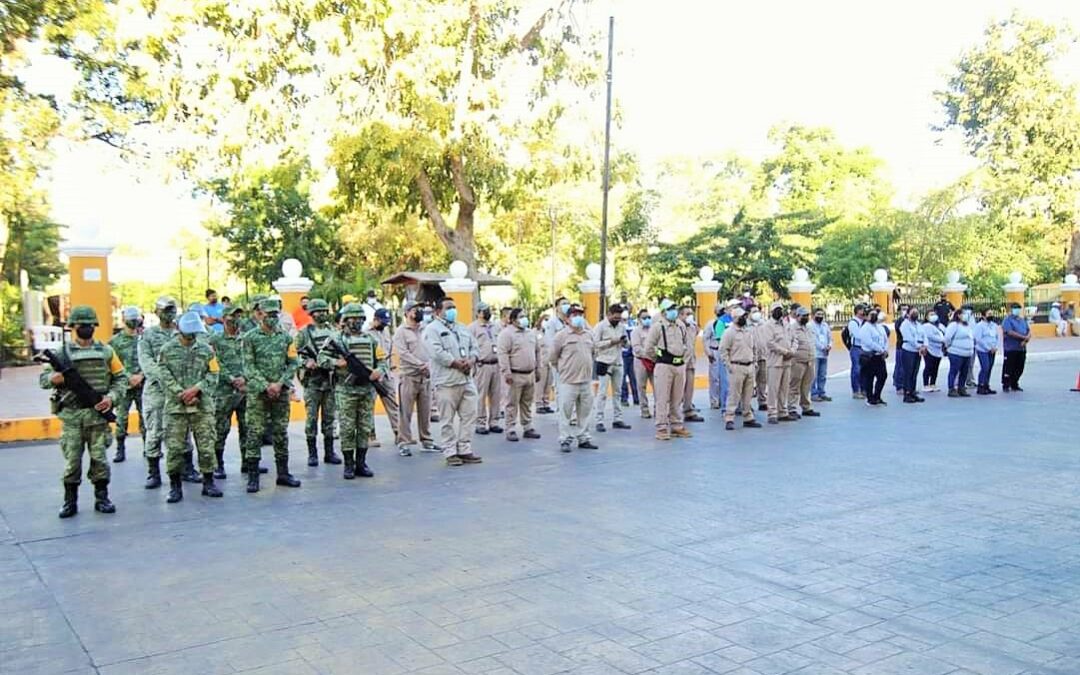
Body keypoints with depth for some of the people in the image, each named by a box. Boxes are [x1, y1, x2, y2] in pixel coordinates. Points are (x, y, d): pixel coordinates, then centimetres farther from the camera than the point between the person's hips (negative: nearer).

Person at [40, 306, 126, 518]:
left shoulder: (106, 351, 5)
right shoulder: (63, 353, 3)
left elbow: (121, 378, 9)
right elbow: (42, 378, 2)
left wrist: (111, 396, -6)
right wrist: (53, 378, -21)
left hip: (98, 414, 1)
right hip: (71, 415, 0)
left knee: (99, 457, 4)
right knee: (72, 460, 2)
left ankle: (102, 498, 14)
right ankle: (70, 501, 12)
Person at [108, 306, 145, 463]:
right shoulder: (115, 341, 3)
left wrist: (141, 375, -11)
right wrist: (129, 377, -11)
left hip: (143, 385, 1)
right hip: (123, 385, -1)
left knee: (145, 417, 4)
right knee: (121, 418, 0)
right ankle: (120, 450, 9)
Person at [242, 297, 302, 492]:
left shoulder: (286, 337, 8)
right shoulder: (250, 337, -1)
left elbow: (293, 364, 5)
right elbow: (249, 366, -5)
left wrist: (279, 383, -8)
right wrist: (266, 386, -14)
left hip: (281, 391, 3)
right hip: (257, 392, -3)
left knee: (281, 433, 8)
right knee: (254, 433, -3)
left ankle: (283, 473, 16)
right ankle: (253, 476, 3)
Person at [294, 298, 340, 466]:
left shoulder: (332, 331, 11)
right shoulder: (303, 333, -1)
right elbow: (294, 355, -3)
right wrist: (306, 362, -19)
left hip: (330, 378, 4)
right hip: (312, 380, -4)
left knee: (329, 417, 7)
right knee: (311, 417, 0)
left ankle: (329, 452, 14)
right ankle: (312, 453, 7)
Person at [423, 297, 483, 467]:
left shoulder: (463, 329, 21)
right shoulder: (432, 329, -3)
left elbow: (474, 348, 17)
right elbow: (437, 353, -15)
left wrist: (471, 361, -5)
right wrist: (457, 363, -15)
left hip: (467, 380, 7)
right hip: (446, 382, -7)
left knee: (469, 416, 6)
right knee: (447, 419, -2)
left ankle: (464, 450, 13)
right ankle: (450, 453, 5)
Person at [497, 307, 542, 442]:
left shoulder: (531, 333, 14)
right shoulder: (506, 333, -8)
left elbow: (537, 352, 21)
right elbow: (503, 354, -14)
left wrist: (537, 370, 18)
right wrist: (507, 373, -19)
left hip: (530, 374, 6)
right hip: (515, 375, -6)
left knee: (527, 403, 13)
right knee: (512, 404, -2)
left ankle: (528, 428, 20)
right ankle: (510, 430, 4)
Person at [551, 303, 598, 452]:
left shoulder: (588, 335, 9)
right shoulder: (561, 335, -7)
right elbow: (553, 357, -1)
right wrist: (564, 369, 6)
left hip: (586, 380, 5)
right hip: (568, 381, -5)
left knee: (584, 412, 12)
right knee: (566, 412, -2)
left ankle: (583, 439, 21)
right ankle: (565, 440, 6)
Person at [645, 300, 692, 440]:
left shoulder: (681, 325, 11)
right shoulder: (657, 326, -7)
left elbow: (687, 343, 24)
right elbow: (648, 348, -7)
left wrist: (685, 358, 14)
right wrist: (658, 359, 2)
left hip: (680, 365, 6)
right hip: (664, 366, -6)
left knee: (677, 399, 12)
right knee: (662, 399, -4)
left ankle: (676, 426, 21)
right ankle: (661, 428, 0)